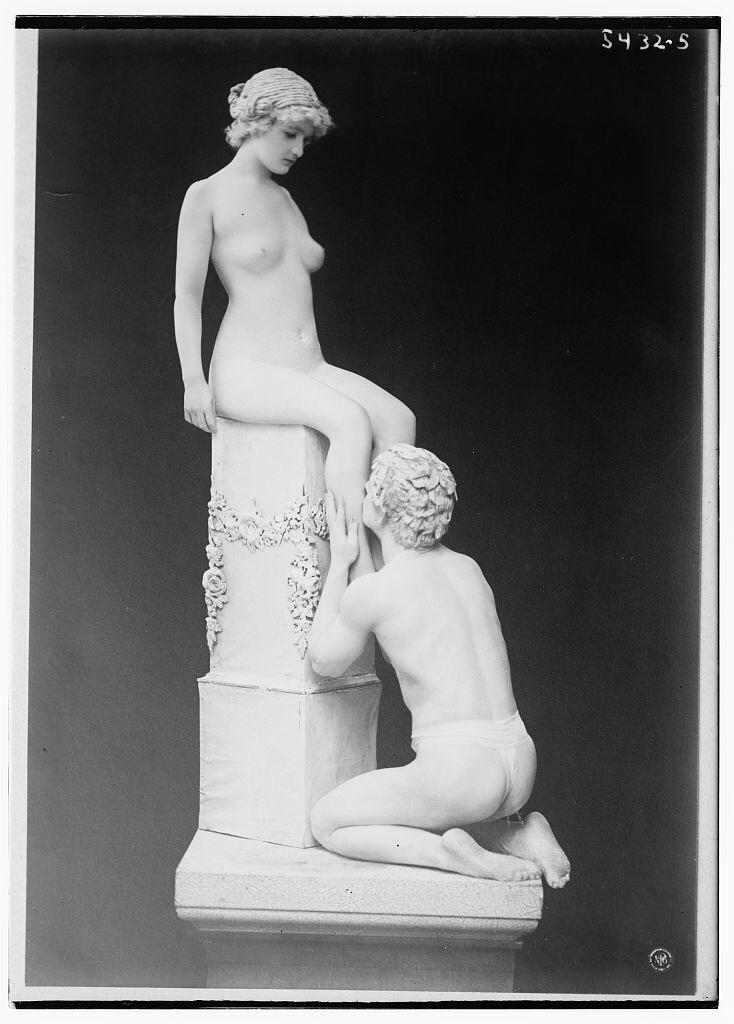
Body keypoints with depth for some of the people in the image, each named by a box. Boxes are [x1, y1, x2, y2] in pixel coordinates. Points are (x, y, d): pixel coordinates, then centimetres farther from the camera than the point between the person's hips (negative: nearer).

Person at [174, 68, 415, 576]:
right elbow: (187, 294, -2)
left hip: (310, 371, 7)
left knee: (398, 419, -21)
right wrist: (193, 379, -12)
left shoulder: (283, 197, 22)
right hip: (246, 373, -7)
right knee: (352, 421, -32)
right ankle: (360, 575, -31)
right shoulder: (207, 196, 2)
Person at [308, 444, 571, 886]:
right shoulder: (469, 567, 10)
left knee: (327, 822, 14)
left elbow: (325, 662, 10)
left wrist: (340, 562, 11)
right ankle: (520, 837, 10)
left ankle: (452, 855, -6)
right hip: (519, 765, 7)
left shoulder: (368, 591, -10)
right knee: (419, 819, 36)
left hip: (456, 771, -7)